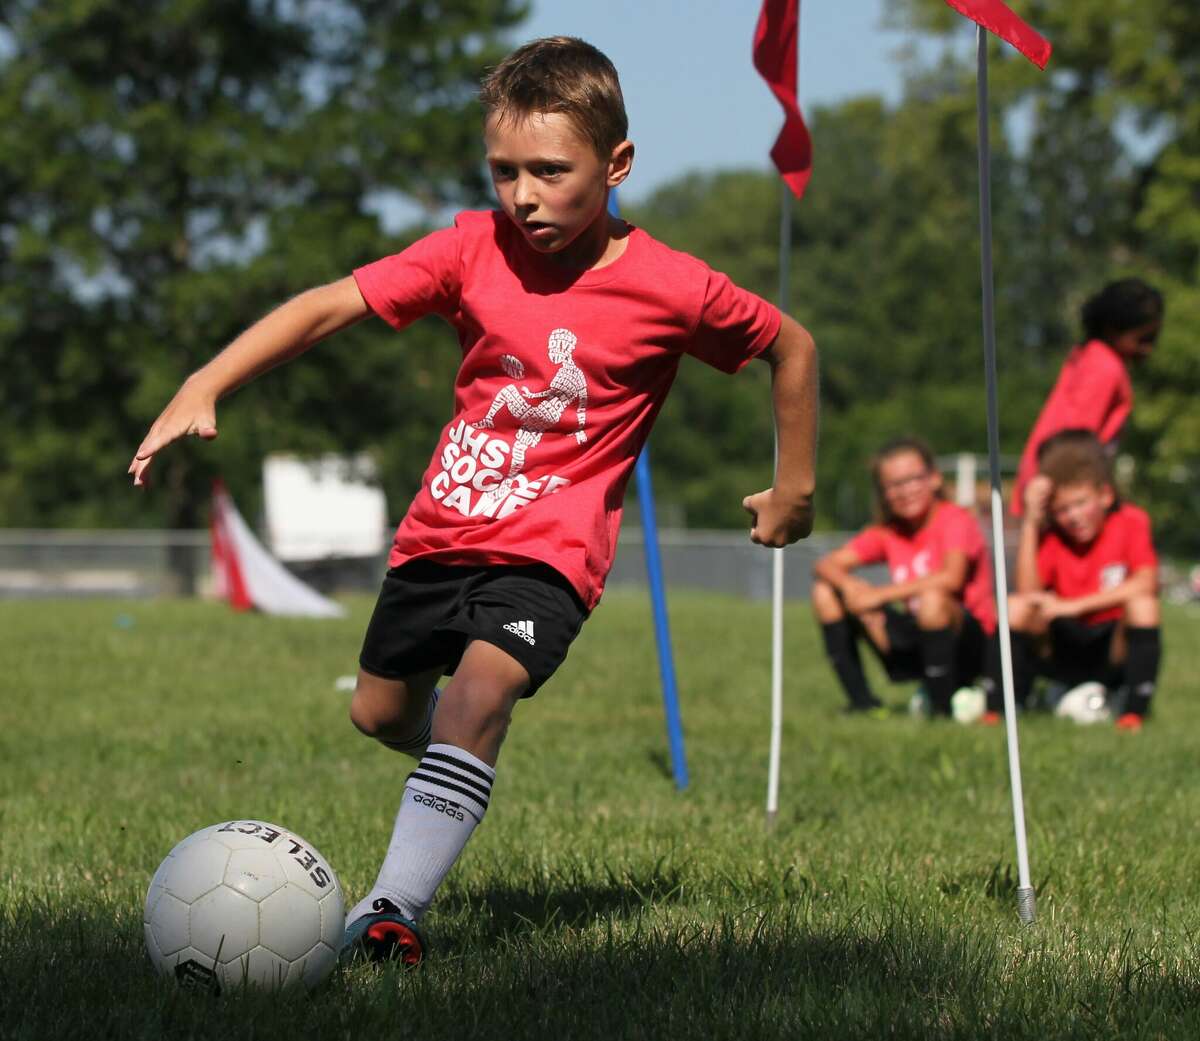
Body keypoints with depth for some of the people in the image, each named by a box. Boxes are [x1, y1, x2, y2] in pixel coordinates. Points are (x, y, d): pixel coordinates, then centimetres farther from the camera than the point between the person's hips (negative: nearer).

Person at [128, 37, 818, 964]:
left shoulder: (673, 290, -12)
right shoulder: (474, 250, -7)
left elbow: (791, 347, 4)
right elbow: (329, 305, -12)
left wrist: (795, 490, 11)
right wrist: (202, 389, -24)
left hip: (552, 548, -5)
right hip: (442, 529, 5)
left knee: (480, 692, -30)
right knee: (380, 714, 19)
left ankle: (395, 910, -30)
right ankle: (462, 754, 54)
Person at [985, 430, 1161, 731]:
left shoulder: (1131, 523, -8)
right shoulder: (1051, 536, 1)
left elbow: (1145, 583, -26)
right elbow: (1027, 591, -15)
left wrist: (1073, 606, -29)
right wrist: (1030, 523, -18)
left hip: (1114, 653, -3)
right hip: (1064, 651, 3)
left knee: (1143, 603, -31)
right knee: (1016, 606, -19)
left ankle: (1134, 711, -28)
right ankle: (995, 710, -18)